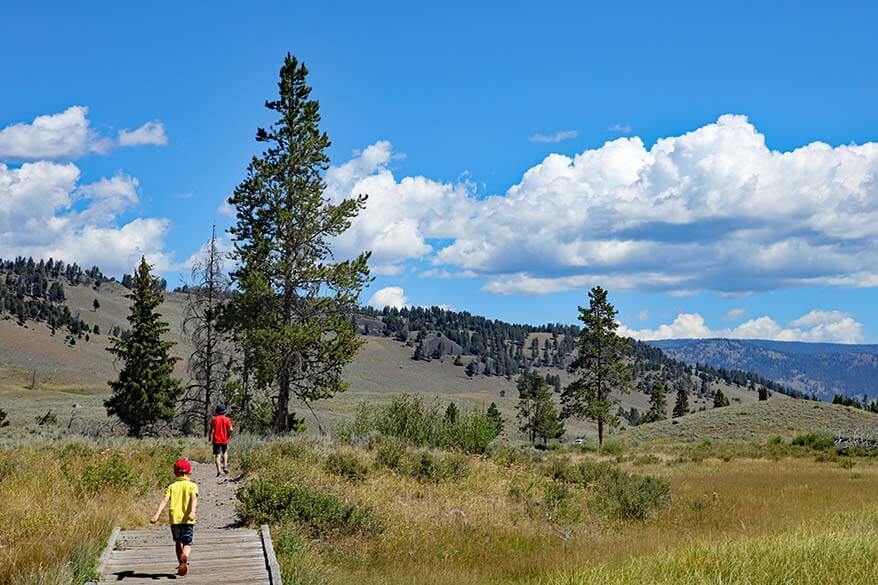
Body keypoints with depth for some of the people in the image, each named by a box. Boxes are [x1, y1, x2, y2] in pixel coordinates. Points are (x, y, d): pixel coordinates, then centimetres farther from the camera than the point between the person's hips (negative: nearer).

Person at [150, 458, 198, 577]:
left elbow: (165, 500, -5)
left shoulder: (172, 486, 9)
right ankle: (184, 556, -27)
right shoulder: (192, 485, 3)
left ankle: (181, 564, 27)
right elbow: (194, 498, -16)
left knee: (178, 542, 21)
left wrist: (156, 515, -13)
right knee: (187, 543, 4)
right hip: (187, 519, -2)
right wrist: (192, 512, -30)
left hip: (174, 518, 2)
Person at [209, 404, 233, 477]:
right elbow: (230, 429, -13)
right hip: (224, 440, 0)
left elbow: (211, 430, 1)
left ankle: (219, 470, -9)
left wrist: (210, 438, 13)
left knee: (218, 455, 1)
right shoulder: (227, 419, -4)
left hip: (216, 440, 0)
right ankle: (225, 466, 9)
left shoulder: (214, 419, 0)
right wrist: (229, 436, 5)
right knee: (225, 452, 23)